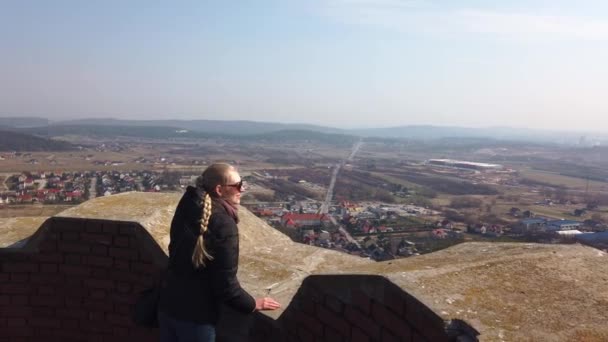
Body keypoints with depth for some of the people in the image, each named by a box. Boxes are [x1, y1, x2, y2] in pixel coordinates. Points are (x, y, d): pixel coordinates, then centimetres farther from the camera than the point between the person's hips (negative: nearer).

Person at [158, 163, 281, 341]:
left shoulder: (187, 208, -3)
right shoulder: (224, 225, -22)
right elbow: (226, 283, -19)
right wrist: (253, 304, -4)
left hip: (168, 305, 7)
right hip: (195, 315, -6)